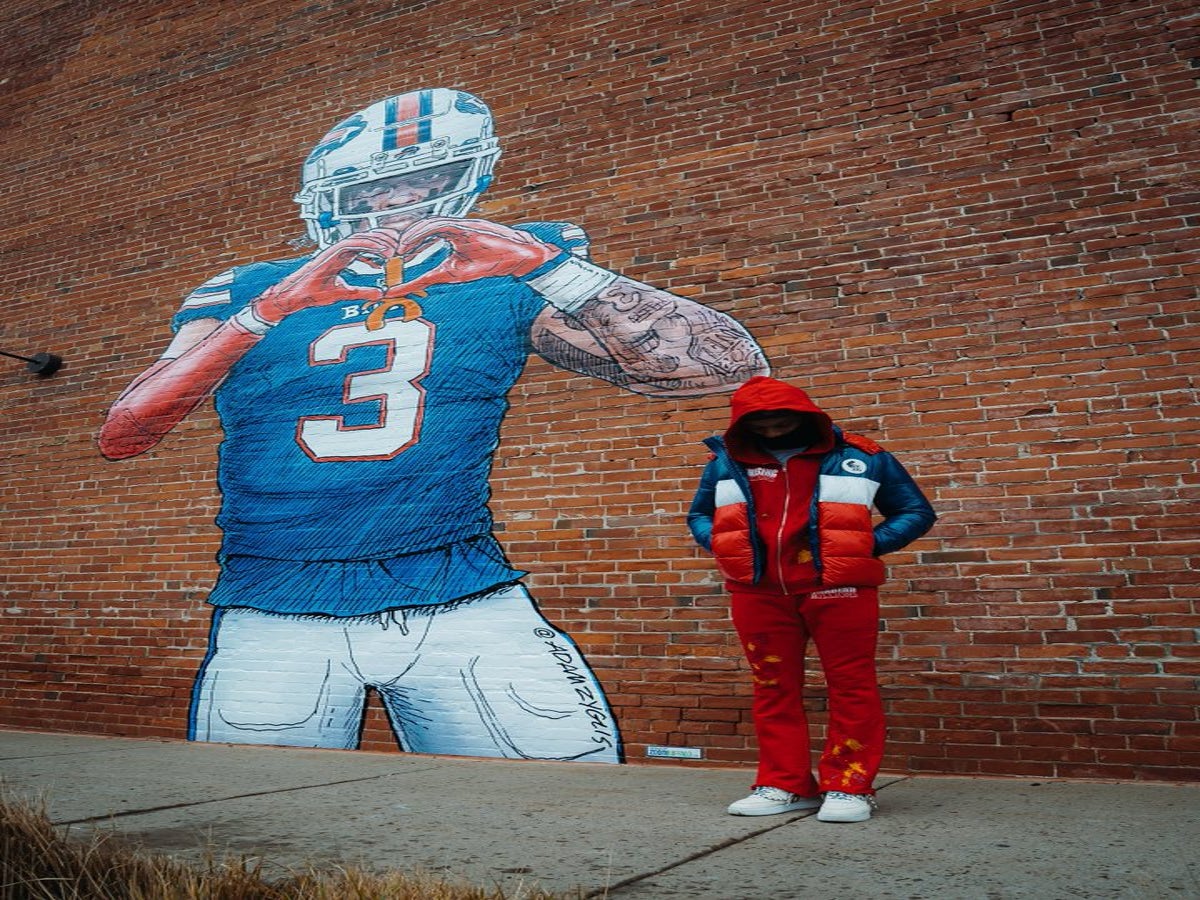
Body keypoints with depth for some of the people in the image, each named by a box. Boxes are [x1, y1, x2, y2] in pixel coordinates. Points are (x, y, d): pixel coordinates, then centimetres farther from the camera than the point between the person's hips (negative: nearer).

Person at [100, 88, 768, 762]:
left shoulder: (500, 278, 4)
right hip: (281, 619, 1)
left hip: (460, 601, 0)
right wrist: (271, 309, -16)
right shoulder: (246, 294, 8)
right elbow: (120, 438, -4)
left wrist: (542, 263, -17)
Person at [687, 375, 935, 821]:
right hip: (759, 592, 3)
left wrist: (871, 543, -7)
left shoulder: (859, 457, 4)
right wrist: (717, 542, 1)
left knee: (851, 685, 0)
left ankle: (848, 785, 11)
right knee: (773, 688, 7)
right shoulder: (726, 462, 10)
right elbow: (699, 515, 24)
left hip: (838, 588, -2)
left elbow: (916, 512, 9)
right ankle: (784, 784, 18)